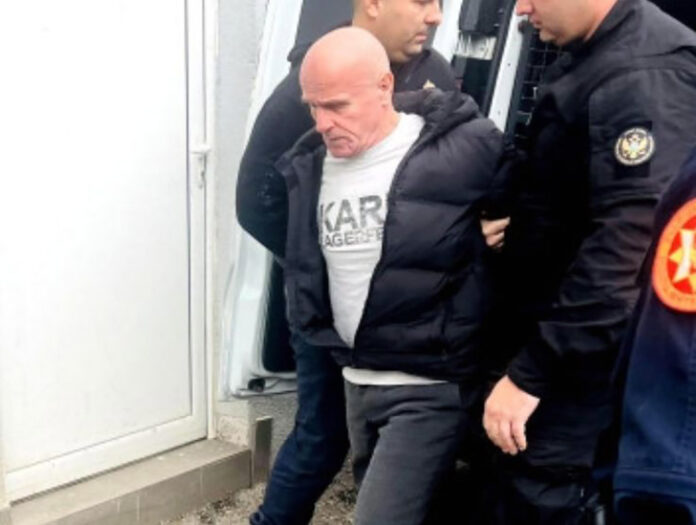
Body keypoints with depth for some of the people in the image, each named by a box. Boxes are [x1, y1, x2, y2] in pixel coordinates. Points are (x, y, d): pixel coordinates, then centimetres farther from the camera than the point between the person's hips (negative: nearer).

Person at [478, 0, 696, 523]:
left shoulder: (645, 75, -21)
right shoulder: (590, 55, 12)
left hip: (581, 356, -10)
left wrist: (530, 371, -26)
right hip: (555, 333, 10)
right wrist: (519, 227, 2)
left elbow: (627, 246, -29)